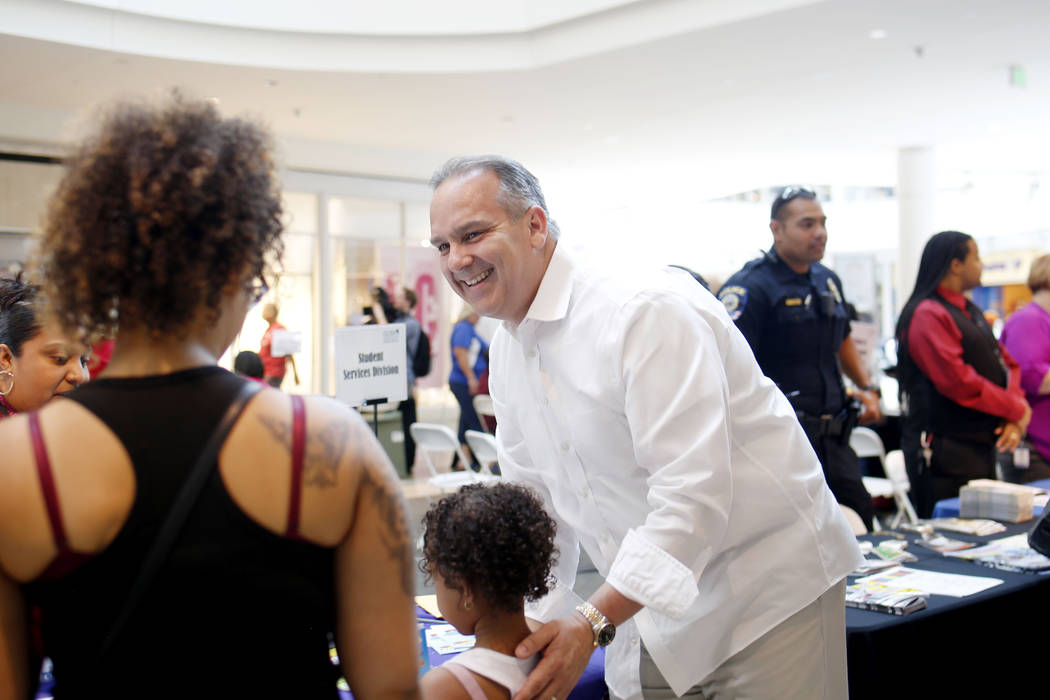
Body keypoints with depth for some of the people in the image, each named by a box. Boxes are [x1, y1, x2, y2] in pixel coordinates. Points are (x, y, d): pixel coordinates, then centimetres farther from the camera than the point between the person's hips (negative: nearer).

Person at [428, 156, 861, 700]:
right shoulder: (508, 349, 4)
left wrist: (592, 623, -30)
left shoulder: (647, 312, -24)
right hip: (653, 601, 7)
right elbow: (535, 500, 11)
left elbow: (693, 495, -28)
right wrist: (536, 634, 6)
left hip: (768, 590, -7)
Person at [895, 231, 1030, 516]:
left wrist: (1016, 418, -3)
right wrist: (1017, 409, -11)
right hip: (945, 451, -10)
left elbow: (1007, 364, 15)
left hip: (981, 447, 10)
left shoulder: (971, 312, 17)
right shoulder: (927, 315, -15)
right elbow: (960, 383, -23)